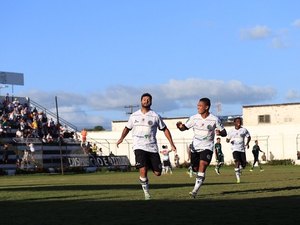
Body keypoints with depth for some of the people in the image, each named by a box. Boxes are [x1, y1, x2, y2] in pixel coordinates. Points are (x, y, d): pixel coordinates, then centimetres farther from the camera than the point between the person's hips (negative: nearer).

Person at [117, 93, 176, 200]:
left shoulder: (155, 116, 3)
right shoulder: (134, 116, 9)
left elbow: (165, 129, 9)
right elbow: (127, 128, 22)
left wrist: (171, 144, 2)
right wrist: (122, 138, 5)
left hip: (152, 147, 1)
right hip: (139, 147, -1)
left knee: (157, 173, 0)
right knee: (143, 170, -19)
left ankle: (150, 165, 36)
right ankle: (146, 193, -2)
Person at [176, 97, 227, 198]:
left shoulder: (214, 119, -9)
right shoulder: (194, 118, -3)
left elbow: (224, 133, -2)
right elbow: (185, 127, 4)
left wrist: (220, 132, -26)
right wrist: (180, 126, -20)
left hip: (207, 147, -4)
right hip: (195, 147, 4)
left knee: (202, 167, -20)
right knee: (195, 168, 10)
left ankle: (195, 191, -23)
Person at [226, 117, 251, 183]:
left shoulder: (244, 130, 4)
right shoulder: (231, 131, 5)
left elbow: (249, 137, 16)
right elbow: (227, 139, 14)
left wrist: (247, 143, 0)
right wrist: (228, 140, -11)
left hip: (242, 149, 2)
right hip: (235, 149, -2)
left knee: (244, 163, -2)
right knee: (237, 162, -20)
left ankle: (239, 170, 31)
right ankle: (237, 176, -12)